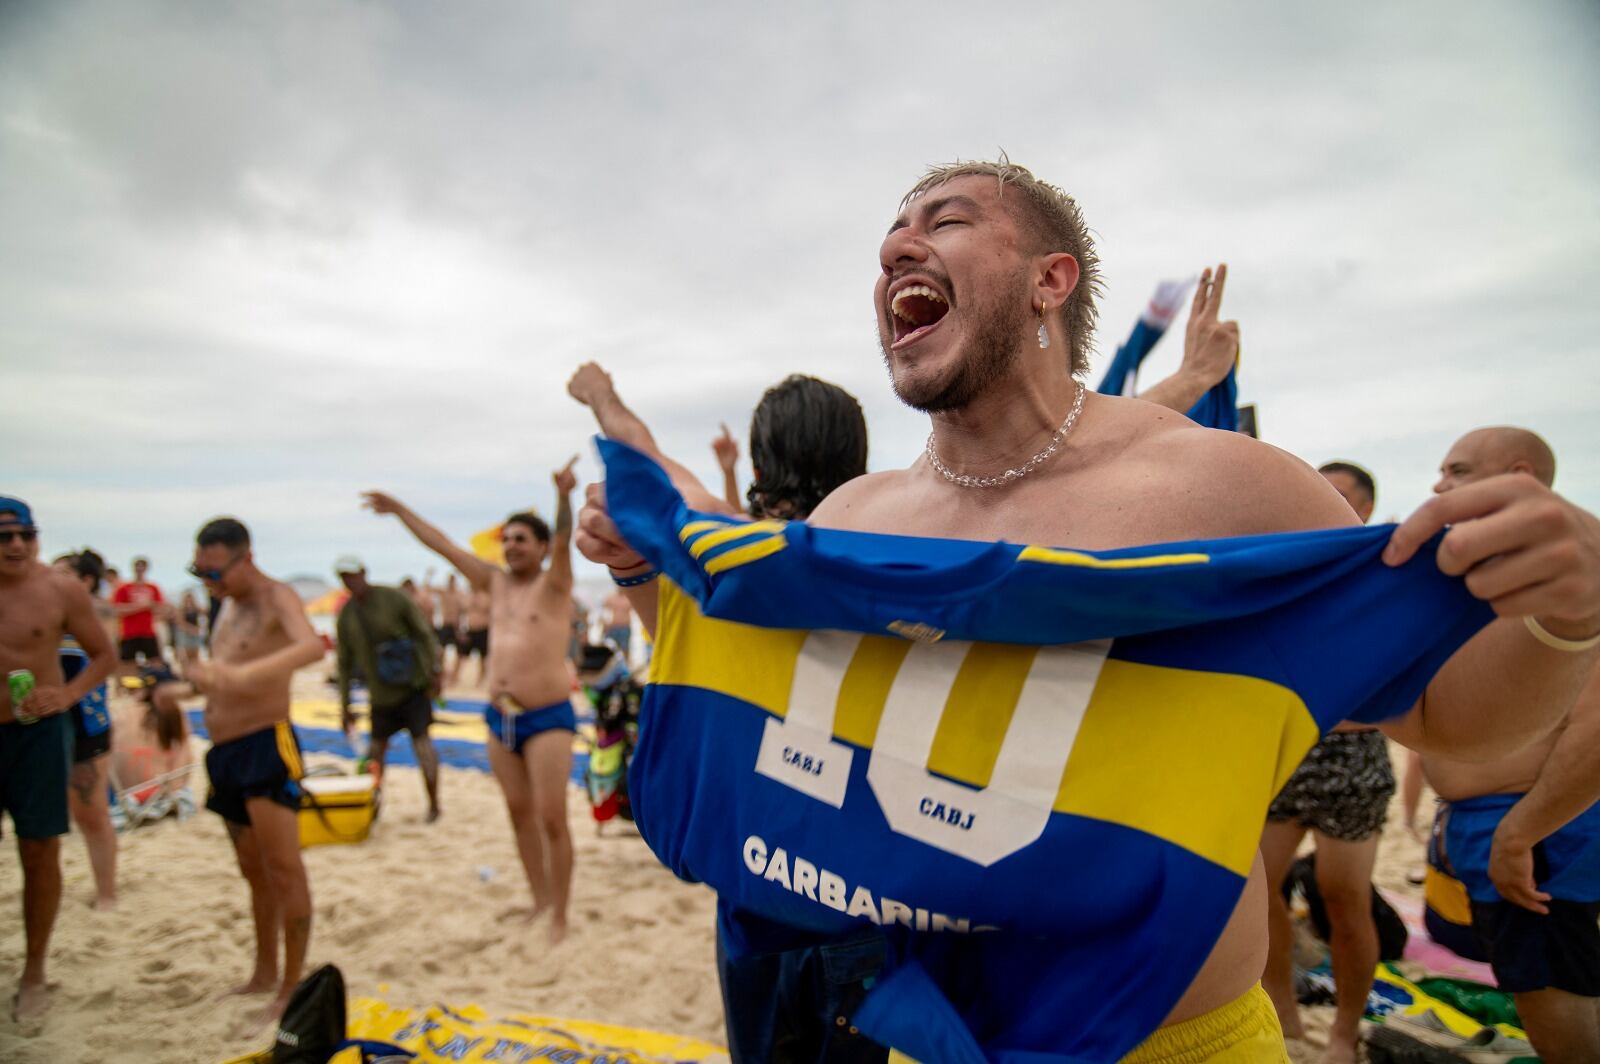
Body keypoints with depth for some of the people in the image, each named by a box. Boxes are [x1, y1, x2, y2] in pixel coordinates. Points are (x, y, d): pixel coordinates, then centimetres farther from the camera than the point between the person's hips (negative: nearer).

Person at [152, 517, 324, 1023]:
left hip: (267, 746, -9)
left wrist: (238, 675, -47)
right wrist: (183, 689, 10)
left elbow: (312, 646, -35)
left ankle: (293, 986, 1)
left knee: (283, 868, -7)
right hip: (225, 752, 9)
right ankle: (264, 973, 30)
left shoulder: (276, 597, -13)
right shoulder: (228, 605, 15)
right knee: (254, 871, 18)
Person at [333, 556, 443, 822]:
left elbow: (424, 633, -7)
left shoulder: (394, 599, -10)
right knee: (376, 749, 8)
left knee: (421, 741, -6)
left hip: (413, 687, -4)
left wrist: (434, 671, -11)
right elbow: (345, 662, 9)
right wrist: (345, 705, 8)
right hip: (380, 693, 4)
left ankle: (433, 804, 4)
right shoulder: (346, 615, 2)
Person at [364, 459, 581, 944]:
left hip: (548, 718, -6)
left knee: (552, 817, -6)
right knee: (520, 812, 13)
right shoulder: (495, 582, 11)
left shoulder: (553, 584, -5)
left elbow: (563, 541, -25)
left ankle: (559, 917, 5)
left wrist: (563, 496, -43)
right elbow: (441, 544, 15)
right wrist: (399, 509, 16)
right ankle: (539, 900, 26)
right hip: (501, 718, 7)